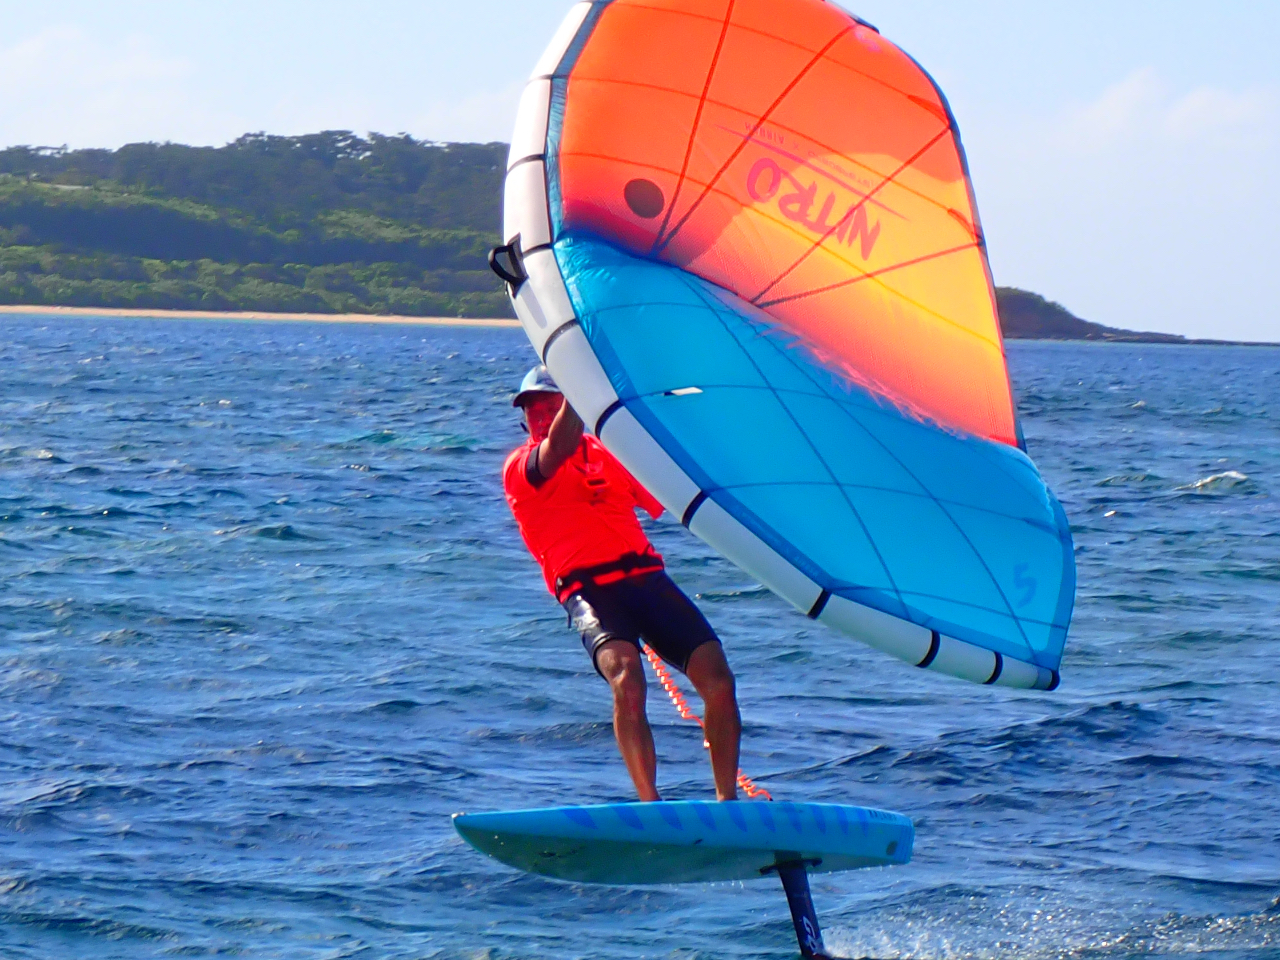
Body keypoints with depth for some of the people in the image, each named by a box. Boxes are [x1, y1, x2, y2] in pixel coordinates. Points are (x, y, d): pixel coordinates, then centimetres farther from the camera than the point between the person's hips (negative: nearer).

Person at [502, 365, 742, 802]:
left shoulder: (607, 454, 23)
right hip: (588, 590, -5)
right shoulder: (521, 467, 7)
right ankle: (651, 807, -29)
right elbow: (558, 450, -16)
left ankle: (726, 801, 5)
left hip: (646, 575, 5)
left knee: (718, 679, -12)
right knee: (626, 676, -32)